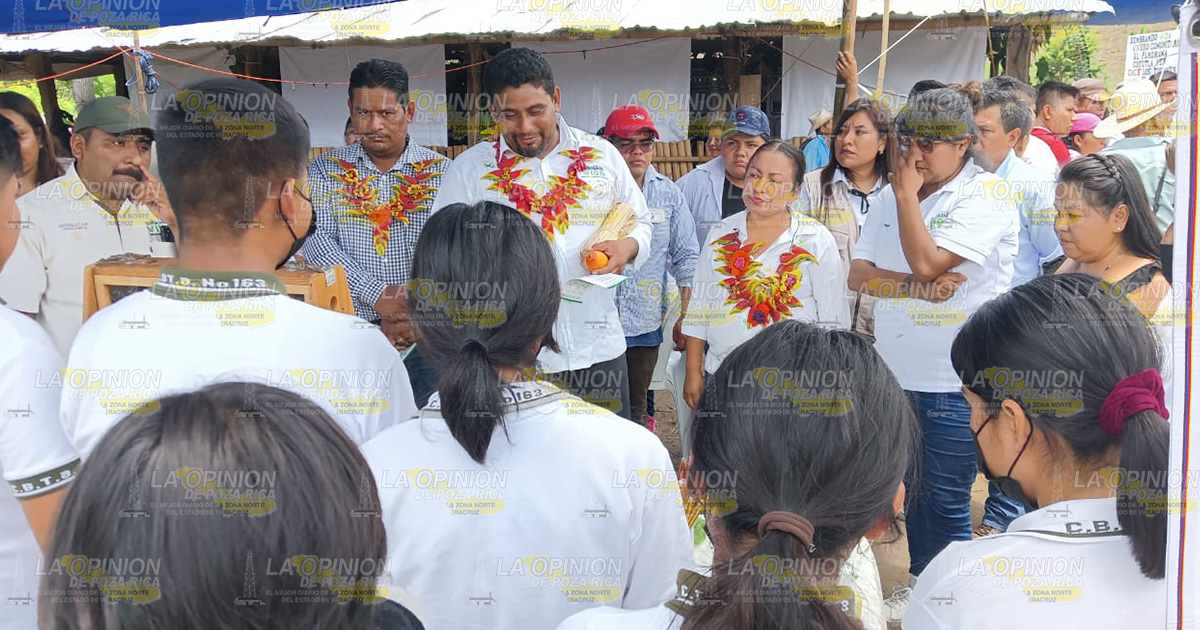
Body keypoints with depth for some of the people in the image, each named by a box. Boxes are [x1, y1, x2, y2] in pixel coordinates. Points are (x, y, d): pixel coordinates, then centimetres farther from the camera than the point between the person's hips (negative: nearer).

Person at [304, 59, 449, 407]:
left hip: (421, 336, 0)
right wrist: (377, 295, -18)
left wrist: (416, 313, -17)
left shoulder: (441, 173, 3)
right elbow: (316, 241, -6)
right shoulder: (325, 170, 7)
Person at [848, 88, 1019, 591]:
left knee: (945, 503, 3)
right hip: (897, 373, 6)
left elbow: (925, 261, -23)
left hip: (955, 384, -6)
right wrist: (916, 286, -15)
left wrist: (908, 192, -13)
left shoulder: (987, 198, -10)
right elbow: (858, 274, 2)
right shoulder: (893, 194, 10)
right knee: (916, 492, 18)